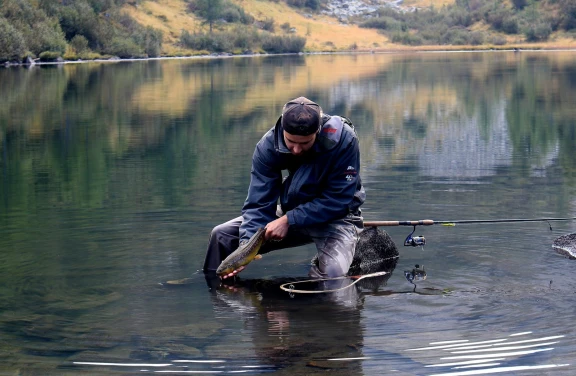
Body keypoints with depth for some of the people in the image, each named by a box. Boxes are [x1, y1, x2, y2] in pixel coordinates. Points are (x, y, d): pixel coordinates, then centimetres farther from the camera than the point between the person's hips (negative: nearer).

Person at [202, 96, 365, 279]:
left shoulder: (343, 139, -27)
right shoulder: (269, 145, -17)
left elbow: (337, 201, -23)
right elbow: (258, 203, -17)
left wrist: (289, 220, -29)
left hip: (336, 215, -4)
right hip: (292, 211, 4)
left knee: (333, 271, -34)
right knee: (221, 235, -6)